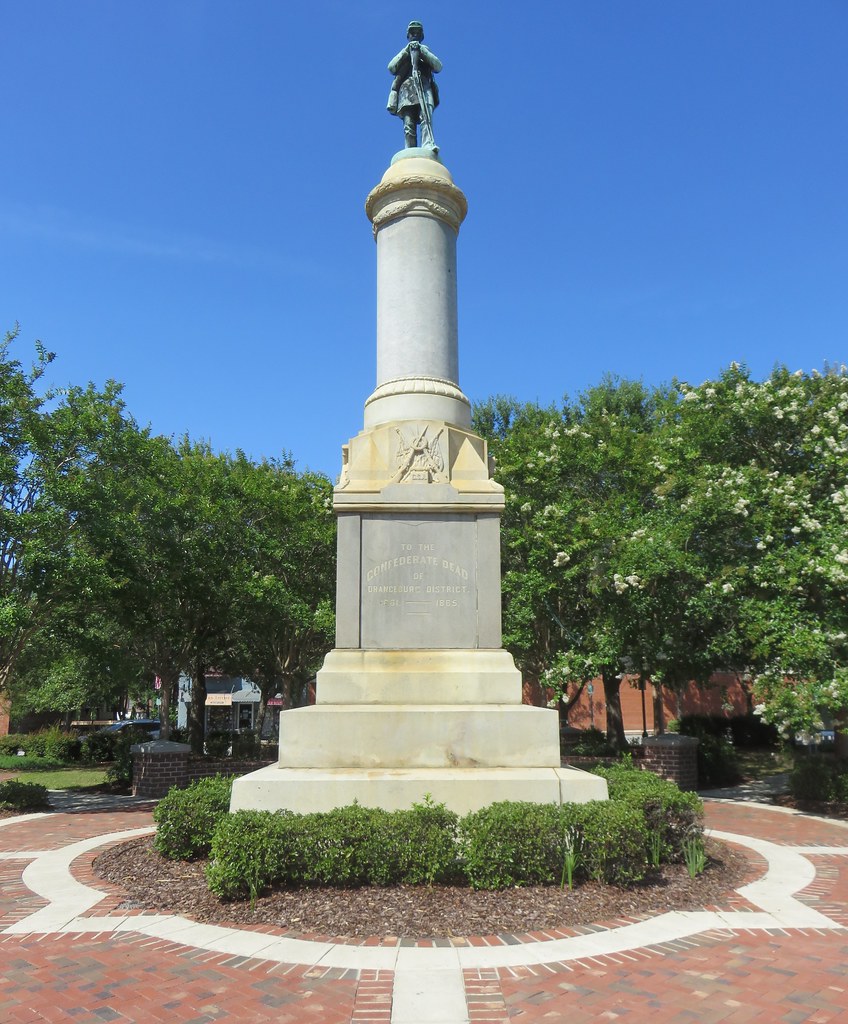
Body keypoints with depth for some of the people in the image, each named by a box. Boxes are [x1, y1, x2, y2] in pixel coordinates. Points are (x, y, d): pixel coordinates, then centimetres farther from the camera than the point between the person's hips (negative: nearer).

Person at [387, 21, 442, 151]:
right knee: (409, 124, -18)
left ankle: (428, 145, -46)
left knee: (426, 116, -28)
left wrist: (422, 50, 2)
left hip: (424, 87, 0)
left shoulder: (426, 51, 29)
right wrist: (406, 51, 6)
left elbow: (438, 67, 10)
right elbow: (391, 67, 12)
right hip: (407, 88, 0)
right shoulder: (402, 53, 31)